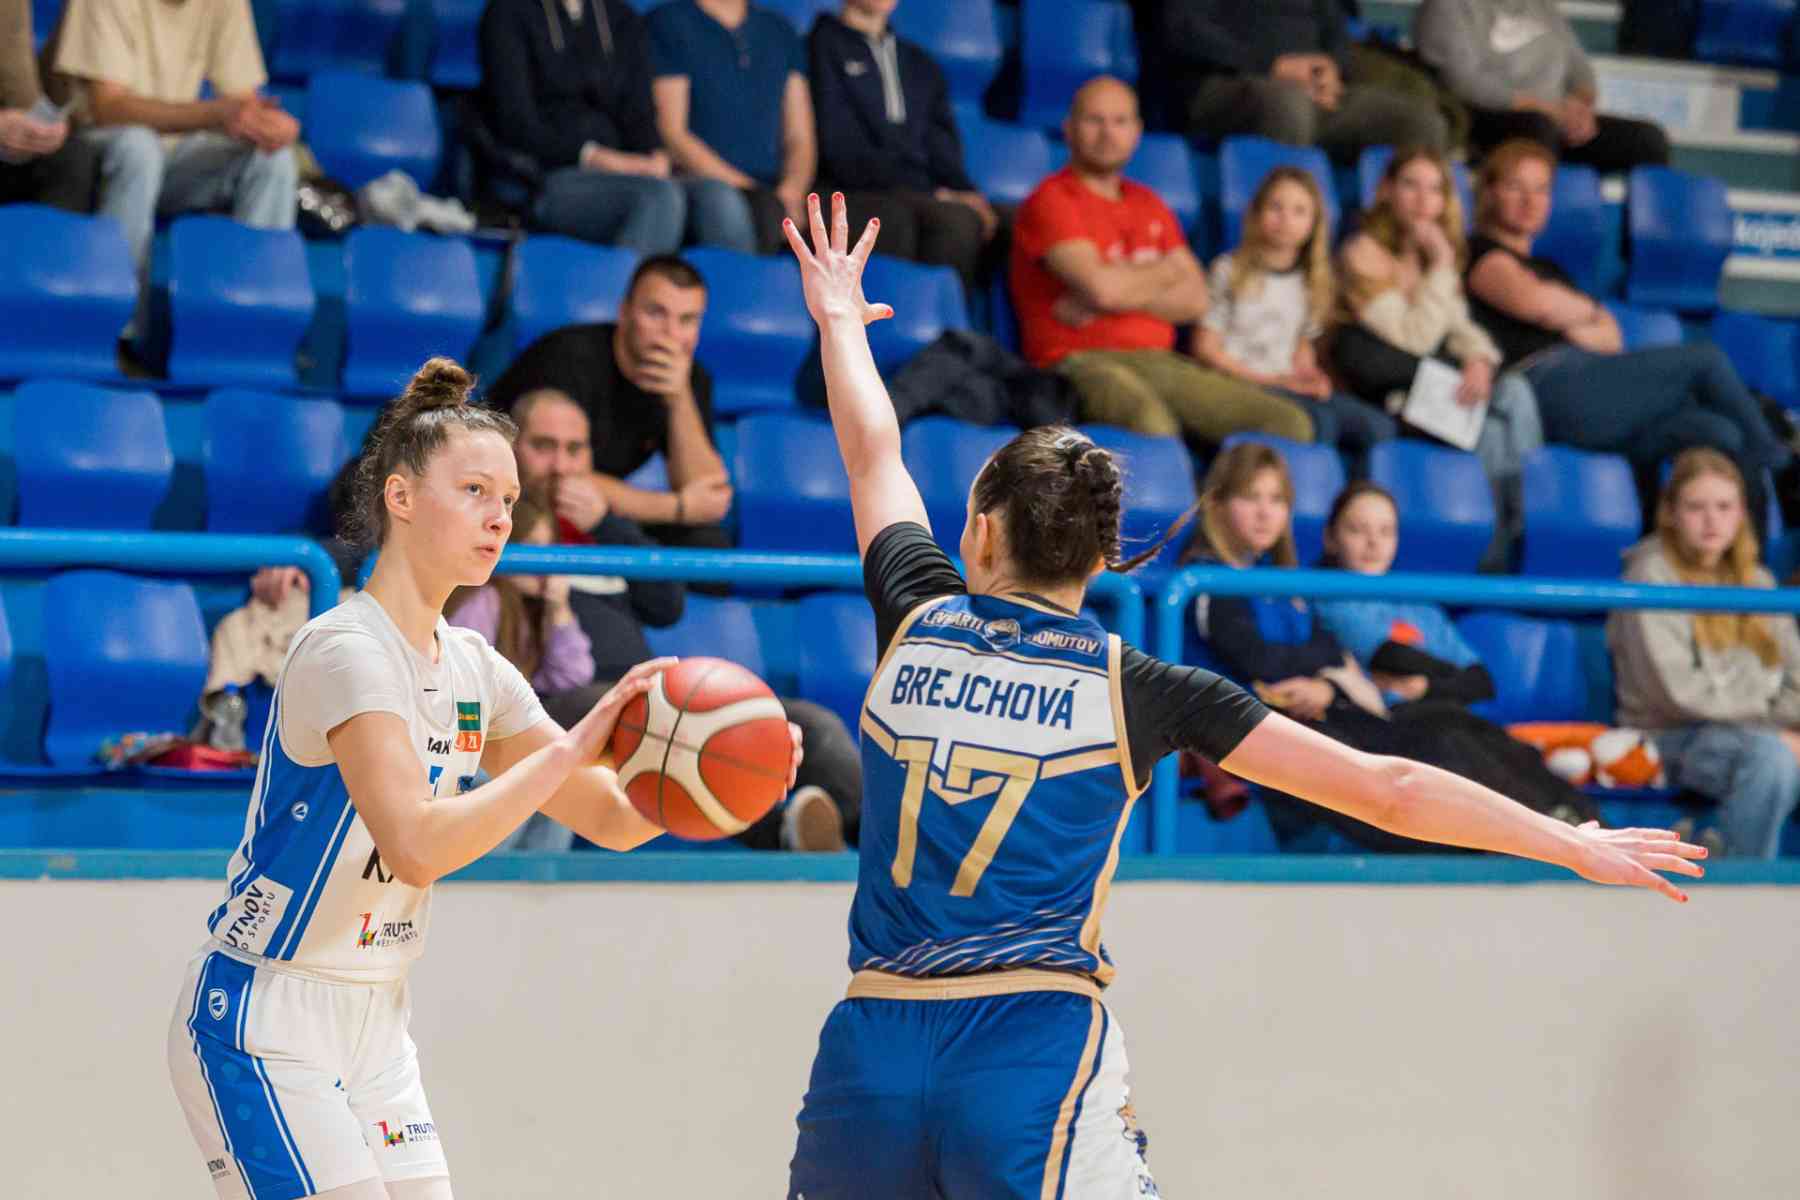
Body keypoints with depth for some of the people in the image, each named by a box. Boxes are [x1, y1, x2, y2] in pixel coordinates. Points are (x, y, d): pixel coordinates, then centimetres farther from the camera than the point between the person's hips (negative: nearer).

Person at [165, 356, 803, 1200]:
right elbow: (416, 844, -31)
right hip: (262, 1026, -8)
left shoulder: (474, 671, 9)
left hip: (375, 1030, 9)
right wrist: (573, 748, -32)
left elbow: (613, 820, 8)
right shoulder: (346, 649, -17)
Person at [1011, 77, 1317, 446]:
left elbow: (1195, 300, 12)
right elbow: (1100, 286, -14)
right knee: (1153, 426, -41)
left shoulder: (1150, 205, 23)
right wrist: (1164, 271, 7)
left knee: (1290, 423, -11)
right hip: (1082, 363, -7)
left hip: (1159, 361, 7)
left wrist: (1122, 293, -6)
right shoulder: (1052, 201, 1)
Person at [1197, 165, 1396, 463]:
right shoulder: (1229, 271, 0)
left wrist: (1310, 380, -2)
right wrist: (1269, 380, -9)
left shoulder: (1309, 283, 16)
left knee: (1379, 427, -19)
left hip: (1290, 387, 6)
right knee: (1318, 422, -34)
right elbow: (1208, 348, -3)